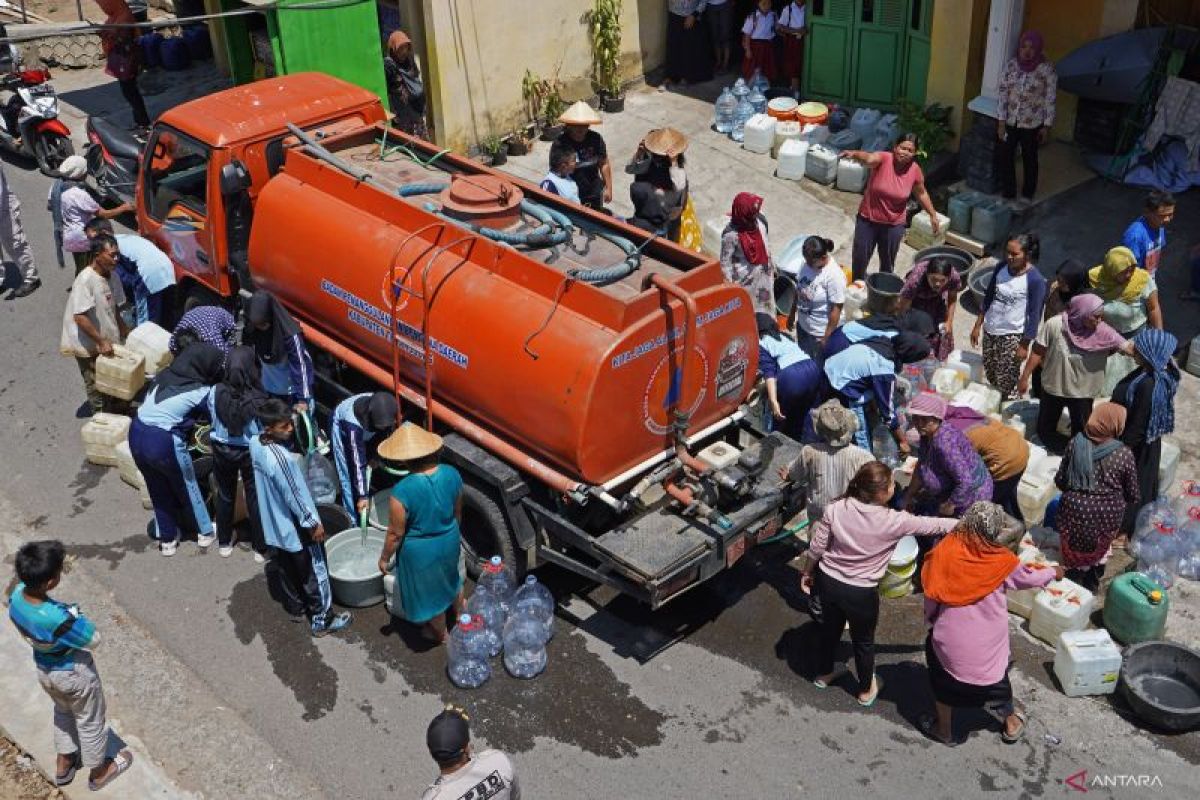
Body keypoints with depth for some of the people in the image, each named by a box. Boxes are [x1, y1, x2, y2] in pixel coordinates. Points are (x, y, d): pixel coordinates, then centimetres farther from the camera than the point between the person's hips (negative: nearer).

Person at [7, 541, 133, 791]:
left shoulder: (17, 595, -23)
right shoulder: (57, 618, -43)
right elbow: (94, 639, -25)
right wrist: (75, 613, -17)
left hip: (44, 669, 6)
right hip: (74, 673, -6)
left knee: (63, 711, 34)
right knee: (90, 721, 22)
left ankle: (63, 765, 55)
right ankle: (98, 772, 46)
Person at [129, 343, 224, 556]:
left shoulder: (164, 375, 5)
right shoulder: (201, 392, -10)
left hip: (136, 434, 6)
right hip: (164, 442, -6)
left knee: (158, 489, 24)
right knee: (188, 486, 19)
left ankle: (167, 539, 37)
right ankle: (205, 532, 37)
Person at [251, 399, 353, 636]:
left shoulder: (255, 443, -11)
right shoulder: (280, 459, -36)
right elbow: (294, 496, -25)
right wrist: (313, 523, -14)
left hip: (274, 525, 8)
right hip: (296, 529, -8)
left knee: (285, 569, 27)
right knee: (314, 573, 11)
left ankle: (295, 606, 48)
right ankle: (322, 620, 25)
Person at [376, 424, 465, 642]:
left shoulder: (402, 491, -33)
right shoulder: (452, 474, -17)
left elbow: (396, 533, -20)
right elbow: (457, 513, 0)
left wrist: (384, 558, -3)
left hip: (421, 551, -4)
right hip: (450, 540, 4)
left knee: (430, 592, 22)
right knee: (450, 576, 33)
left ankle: (441, 634, 47)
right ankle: (460, 613, 59)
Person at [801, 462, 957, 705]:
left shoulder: (836, 508, -16)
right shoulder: (893, 521, -24)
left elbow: (816, 547, -6)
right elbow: (934, 525, -12)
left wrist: (807, 573, 12)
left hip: (827, 581, 4)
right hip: (860, 593, -4)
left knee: (830, 626, 29)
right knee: (863, 641, 22)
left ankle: (824, 673, 54)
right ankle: (866, 690, 45)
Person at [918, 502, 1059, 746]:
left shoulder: (944, 552, -12)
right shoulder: (1002, 561, -11)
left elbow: (931, 594, -3)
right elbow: (1028, 578, 10)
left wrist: (931, 621, 16)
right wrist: (1053, 572, 31)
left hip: (950, 640, 0)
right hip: (989, 642, 0)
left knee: (943, 677, 26)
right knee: (995, 671, 28)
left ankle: (944, 730, 39)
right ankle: (1011, 724, 48)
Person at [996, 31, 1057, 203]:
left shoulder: (1047, 69, -13)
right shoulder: (1011, 64, -5)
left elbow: (1050, 99, -9)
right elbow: (1003, 93, -3)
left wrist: (1047, 126, -9)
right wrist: (1001, 122, -6)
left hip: (1032, 124, -2)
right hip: (1009, 121, 3)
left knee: (1029, 158, 12)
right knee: (1005, 156, 6)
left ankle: (1028, 195, 29)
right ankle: (1008, 193, 24)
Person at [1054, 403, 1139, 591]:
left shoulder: (1076, 444, -8)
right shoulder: (1125, 455, -13)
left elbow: (1059, 480, 1)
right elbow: (1133, 496, -3)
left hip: (1075, 513, 1)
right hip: (1106, 519, 0)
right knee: (1099, 551, 29)